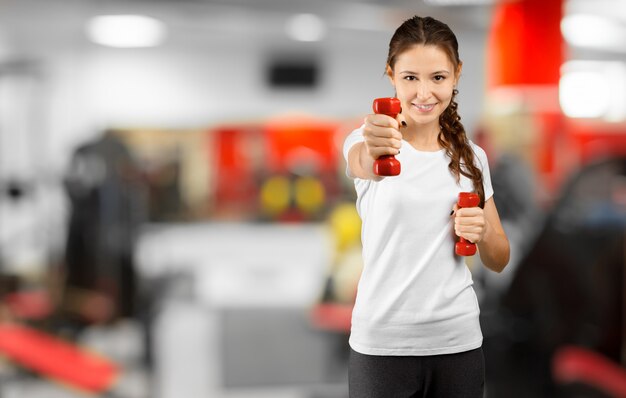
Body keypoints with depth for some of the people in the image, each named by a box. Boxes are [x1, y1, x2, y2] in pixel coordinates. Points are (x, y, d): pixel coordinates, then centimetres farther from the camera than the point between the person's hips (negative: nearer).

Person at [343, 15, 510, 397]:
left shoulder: (472, 156, 6)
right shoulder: (369, 139, -5)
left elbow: (499, 261, 12)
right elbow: (364, 165, -31)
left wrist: (483, 232, -9)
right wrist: (373, 153, -53)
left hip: (458, 341, 3)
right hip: (382, 342, -3)